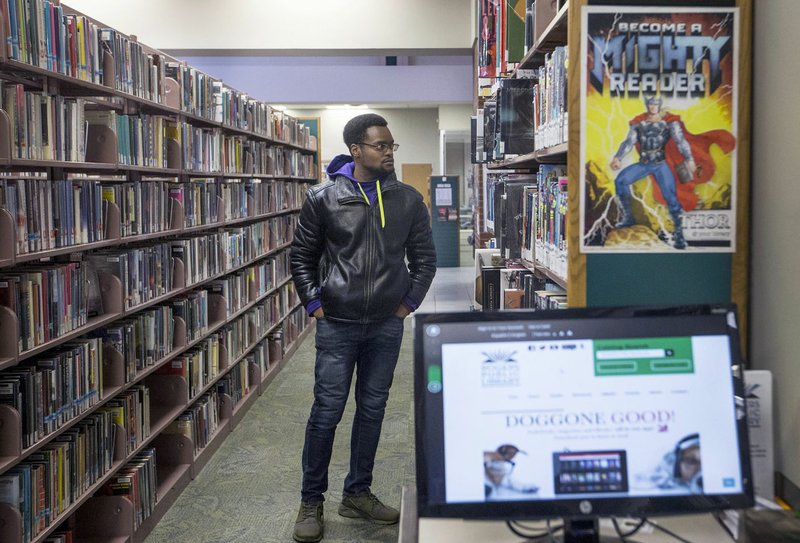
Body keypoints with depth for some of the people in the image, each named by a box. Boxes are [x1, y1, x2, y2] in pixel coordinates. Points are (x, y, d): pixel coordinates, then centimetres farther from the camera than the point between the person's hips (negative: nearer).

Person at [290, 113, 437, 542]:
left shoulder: (408, 200, 2)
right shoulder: (324, 198, -4)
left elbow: (424, 257, 10)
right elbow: (301, 256, 4)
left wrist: (409, 302, 3)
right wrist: (314, 304, -3)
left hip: (386, 326, 3)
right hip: (337, 326, -3)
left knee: (372, 409, 11)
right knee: (327, 411, 1)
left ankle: (357, 494, 26)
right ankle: (311, 501, 16)